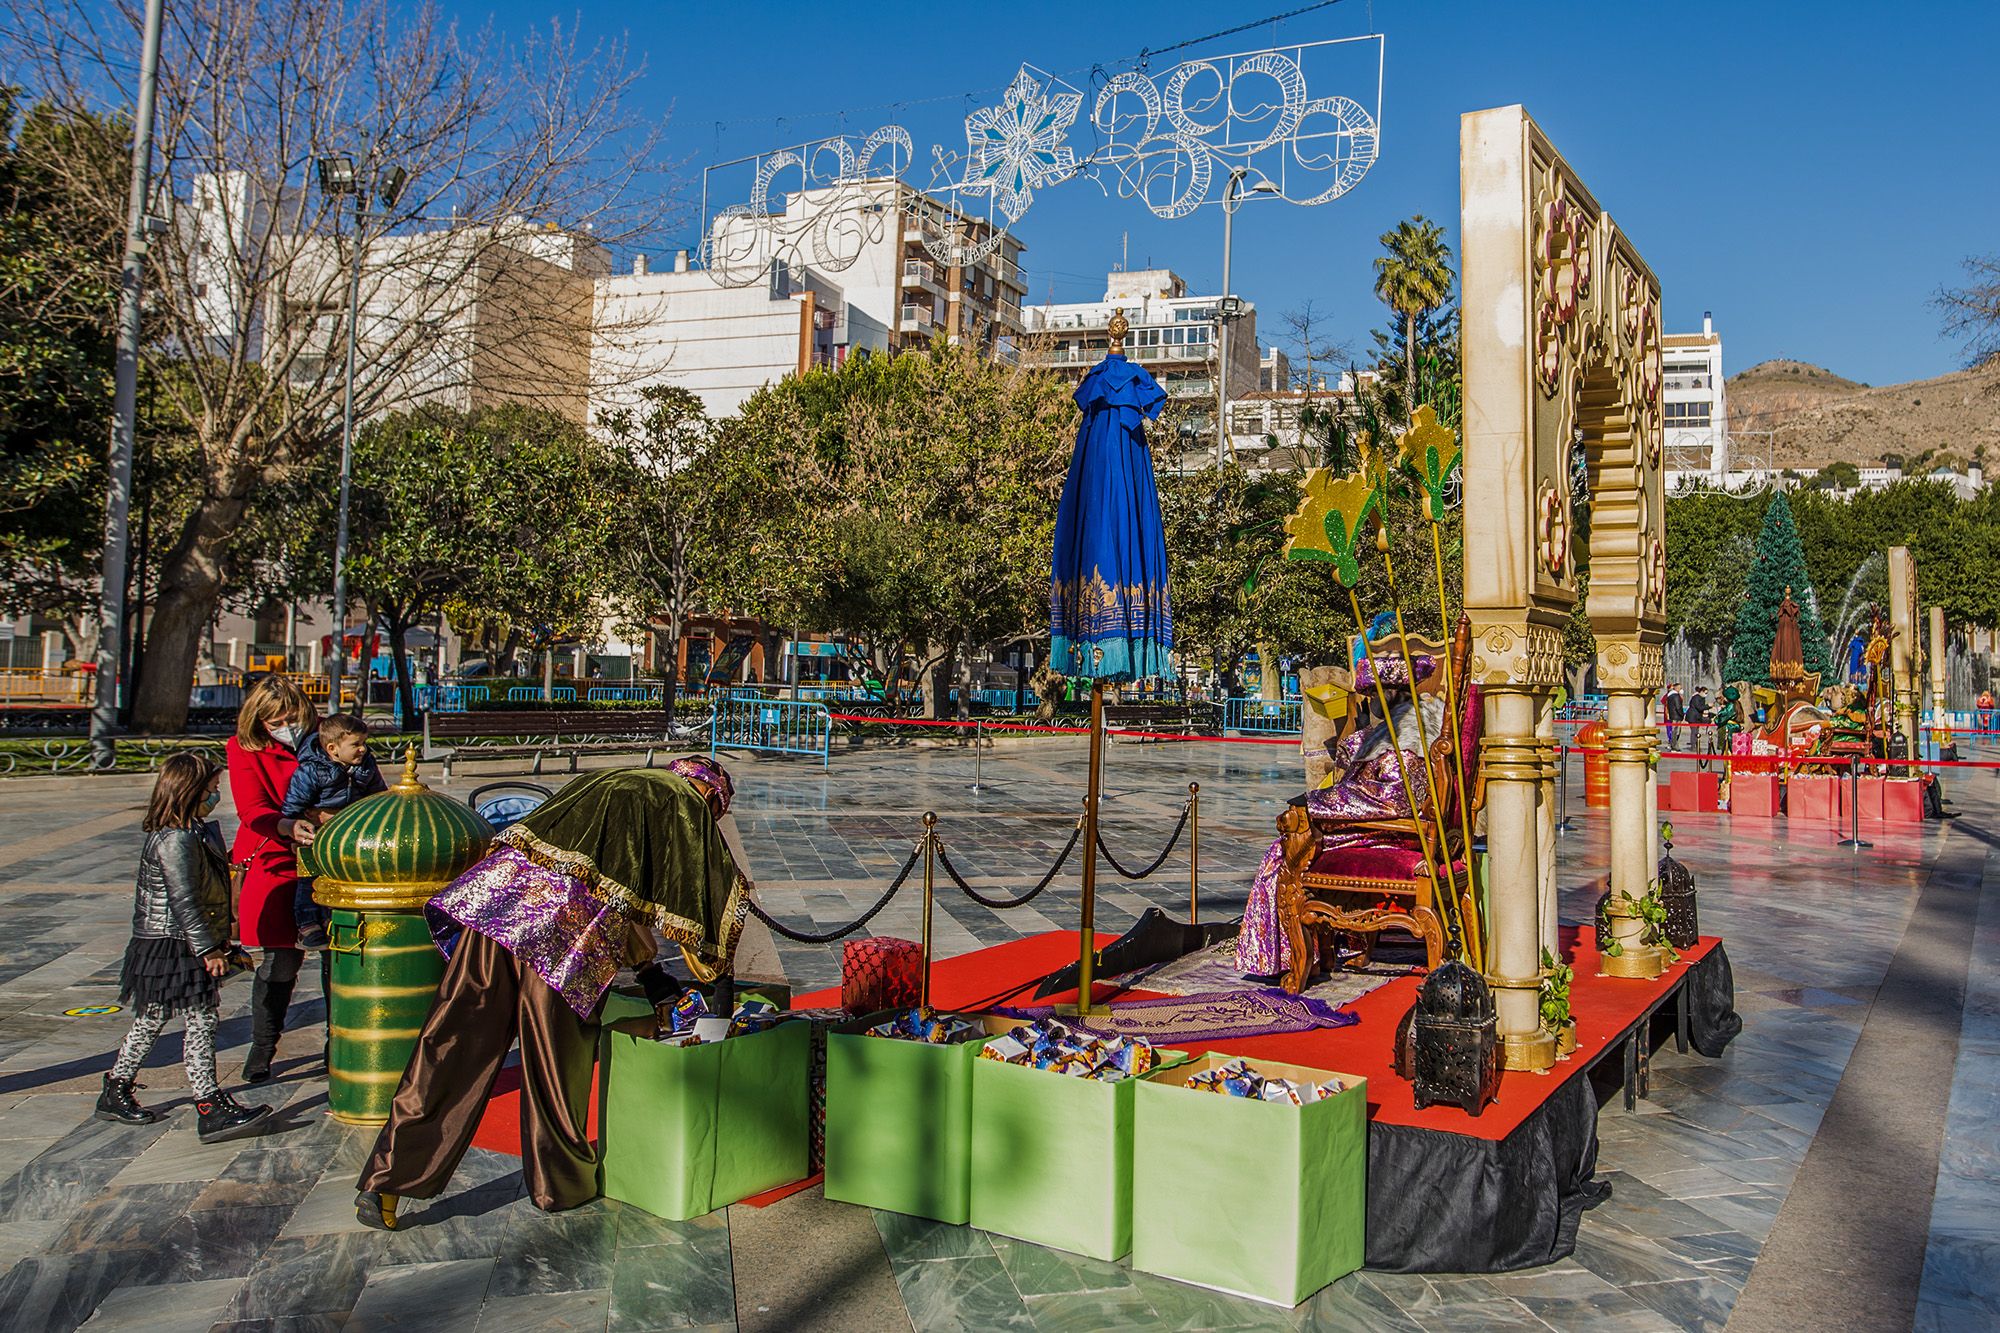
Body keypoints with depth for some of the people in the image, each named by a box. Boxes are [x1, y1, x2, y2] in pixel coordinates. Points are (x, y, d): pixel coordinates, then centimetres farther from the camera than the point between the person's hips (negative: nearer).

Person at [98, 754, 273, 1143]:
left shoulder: (195, 832, 11)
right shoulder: (176, 840, -21)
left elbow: (207, 891, 20)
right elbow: (183, 902, -23)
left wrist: (219, 939, 23)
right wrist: (208, 949, -20)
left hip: (174, 946, 10)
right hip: (171, 947, -10)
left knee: (149, 1021, 19)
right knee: (199, 1022, -9)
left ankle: (115, 1094, 32)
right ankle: (210, 1110, -8)